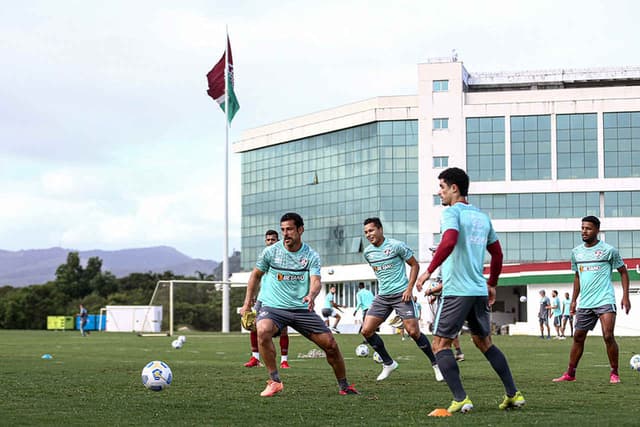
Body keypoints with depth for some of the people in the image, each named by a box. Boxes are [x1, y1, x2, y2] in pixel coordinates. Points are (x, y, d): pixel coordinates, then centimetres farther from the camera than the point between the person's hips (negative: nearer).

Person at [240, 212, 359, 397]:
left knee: (331, 344, -3)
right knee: (263, 331, -34)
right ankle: (274, 381, -23)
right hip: (273, 307, -1)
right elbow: (256, 275, 13)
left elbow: (316, 281, -14)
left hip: (302, 309, 1)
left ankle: (344, 386, 20)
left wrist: (311, 295, -37)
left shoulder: (311, 255, -1)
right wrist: (247, 304, 10)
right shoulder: (270, 252, -1)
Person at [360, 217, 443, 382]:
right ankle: (388, 363, 12)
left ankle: (436, 364, 7)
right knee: (366, 331, -4)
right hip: (382, 297, 6)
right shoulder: (368, 253, 6)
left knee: (413, 332, -11)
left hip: (401, 294, -6)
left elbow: (415, 265, -3)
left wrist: (409, 288, -11)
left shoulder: (397, 245, -10)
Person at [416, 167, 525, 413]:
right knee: (484, 342, 20)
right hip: (480, 290, 8)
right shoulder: (482, 217, 16)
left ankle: (460, 399, -12)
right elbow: (497, 254, 21)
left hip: (457, 291, -8)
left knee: (440, 344, -1)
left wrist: (429, 271, -21)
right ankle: (513, 395, 17)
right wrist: (492, 284, 30)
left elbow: (449, 241, -25)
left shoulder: (452, 212, -7)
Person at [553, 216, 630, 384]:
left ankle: (614, 373, -1)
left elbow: (623, 272, 4)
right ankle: (570, 374, 18)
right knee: (578, 337, 8)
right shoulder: (576, 252, 11)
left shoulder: (608, 250, -3)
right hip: (584, 303, 5)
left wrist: (625, 296, -3)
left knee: (608, 336, -15)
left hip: (605, 301, -5)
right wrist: (573, 300, 20)